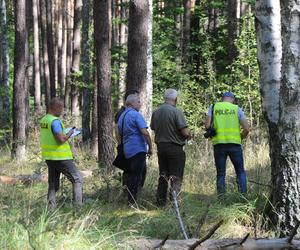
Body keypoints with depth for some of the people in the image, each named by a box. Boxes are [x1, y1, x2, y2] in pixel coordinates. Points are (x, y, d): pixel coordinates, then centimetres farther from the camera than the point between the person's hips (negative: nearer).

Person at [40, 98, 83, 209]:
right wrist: (69, 134, -6)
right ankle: (78, 204, -5)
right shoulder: (55, 121, -18)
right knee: (77, 179, 2)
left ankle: (51, 207, 9)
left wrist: (65, 134, 12)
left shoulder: (43, 120, 9)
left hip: (49, 157, 8)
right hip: (61, 157, -8)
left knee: (53, 184, 13)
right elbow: (61, 140, -23)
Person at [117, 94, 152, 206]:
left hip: (127, 150, 9)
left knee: (131, 175, 15)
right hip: (138, 149, -9)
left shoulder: (122, 116, 17)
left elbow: (120, 134, 24)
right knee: (137, 176, -6)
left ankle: (130, 200, 18)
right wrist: (150, 147, -10)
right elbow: (145, 132, -18)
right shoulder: (136, 114, -11)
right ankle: (132, 202, -8)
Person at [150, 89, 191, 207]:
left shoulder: (156, 112, 4)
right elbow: (185, 132, -18)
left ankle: (160, 202, 17)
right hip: (175, 148, -6)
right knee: (176, 177, -1)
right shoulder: (176, 112, -15)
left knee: (163, 176, 15)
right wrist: (189, 135, 4)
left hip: (160, 146, 6)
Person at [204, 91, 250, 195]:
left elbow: (207, 125, -4)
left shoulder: (213, 107, 7)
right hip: (235, 144, -1)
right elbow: (246, 129, 0)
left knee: (220, 174, 7)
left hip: (218, 144, 1)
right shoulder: (237, 109, 6)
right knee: (240, 172, 11)